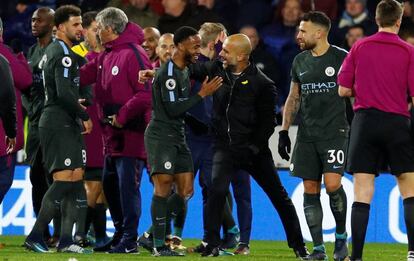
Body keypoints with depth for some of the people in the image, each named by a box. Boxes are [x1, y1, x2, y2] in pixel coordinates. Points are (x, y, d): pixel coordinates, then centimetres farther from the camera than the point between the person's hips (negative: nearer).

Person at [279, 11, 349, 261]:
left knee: (332, 184, -17)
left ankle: (341, 235, 6)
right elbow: (293, 98, 19)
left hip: (335, 132, -5)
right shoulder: (300, 61, 12)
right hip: (307, 135, 5)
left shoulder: (341, 58, -3)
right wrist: (284, 131, 13)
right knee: (310, 190, 1)